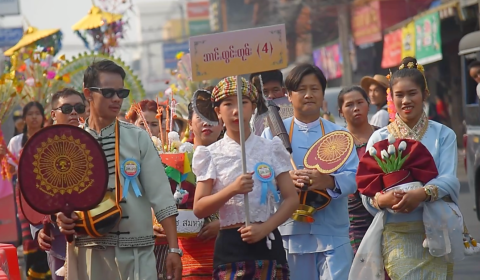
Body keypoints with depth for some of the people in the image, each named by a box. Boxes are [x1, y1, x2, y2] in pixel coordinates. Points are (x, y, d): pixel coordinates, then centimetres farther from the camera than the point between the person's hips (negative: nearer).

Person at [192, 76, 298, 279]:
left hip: (267, 244, 2)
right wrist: (232, 189, -17)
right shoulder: (212, 155, 3)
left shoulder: (271, 149, 7)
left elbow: (291, 198, 4)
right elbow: (199, 209, -1)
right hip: (231, 246, -2)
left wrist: (265, 228, -11)